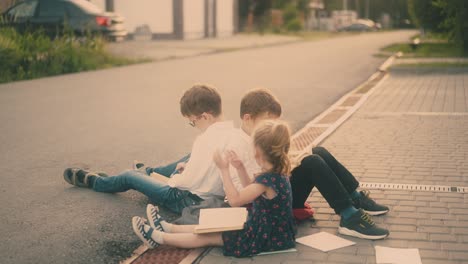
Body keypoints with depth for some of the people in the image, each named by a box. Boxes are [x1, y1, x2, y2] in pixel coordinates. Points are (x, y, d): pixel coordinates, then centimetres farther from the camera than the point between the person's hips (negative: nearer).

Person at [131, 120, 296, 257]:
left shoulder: (267, 179, -28)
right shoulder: (277, 173, 2)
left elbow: (234, 200, -22)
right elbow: (251, 191, 18)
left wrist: (224, 169, -18)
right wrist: (239, 168, 8)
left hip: (266, 239, -8)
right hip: (271, 231, 9)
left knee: (208, 237, 1)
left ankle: (157, 237, 11)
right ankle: (167, 228, 26)